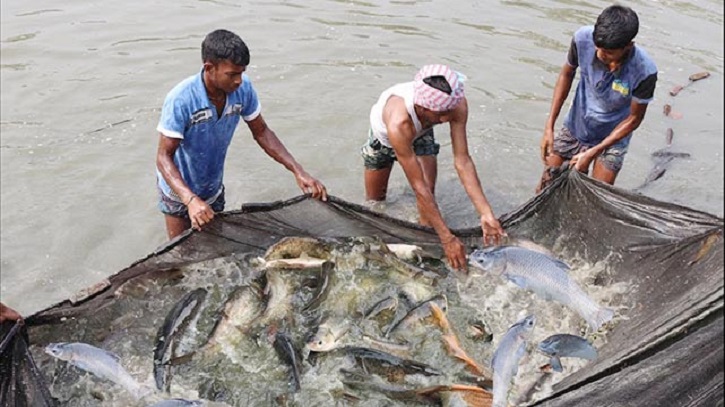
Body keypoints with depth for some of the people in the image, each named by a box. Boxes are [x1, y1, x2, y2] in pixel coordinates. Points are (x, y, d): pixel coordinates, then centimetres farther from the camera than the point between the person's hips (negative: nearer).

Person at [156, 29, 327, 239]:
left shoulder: (243, 88, -21)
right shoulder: (181, 100, -33)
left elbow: (262, 132, -8)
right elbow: (164, 157, -30)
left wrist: (298, 171, -17)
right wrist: (191, 200, -47)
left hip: (213, 188, 4)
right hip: (179, 191, -4)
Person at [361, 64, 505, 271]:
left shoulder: (456, 105, -40)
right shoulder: (398, 121, -50)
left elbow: (463, 161, -34)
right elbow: (418, 185, -45)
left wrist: (486, 213, -40)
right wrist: (447, 238, -42)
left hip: (420, 133, 2)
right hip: (384, 134, -2)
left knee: (429, 192, -15)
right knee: (374, 199, 11)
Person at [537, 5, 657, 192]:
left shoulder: (644, 71, -33)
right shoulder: (583, 38, -27)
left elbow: (634, 118, -17)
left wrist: (593, 152, -22)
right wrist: (549, 126, -10)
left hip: (612, 137, -2)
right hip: (575, 126, 3)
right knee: (547, 186, 9)